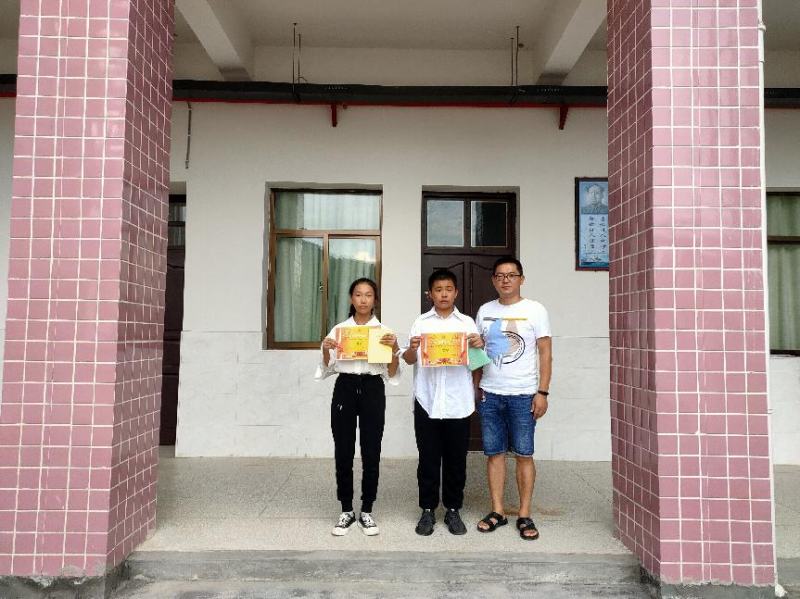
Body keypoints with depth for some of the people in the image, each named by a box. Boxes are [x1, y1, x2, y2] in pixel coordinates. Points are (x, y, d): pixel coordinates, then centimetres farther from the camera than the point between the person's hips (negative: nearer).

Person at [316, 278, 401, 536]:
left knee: (371, 454, 3)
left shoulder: (385, 331, 4)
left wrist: (394, 348, -14)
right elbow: (328, 369, 8)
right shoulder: (338, 329, 6)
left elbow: (392, 374, 2)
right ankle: (346, 511, 20)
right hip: (345, 389, 1)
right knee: (343, 453, 4)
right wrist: (325, 349, -11)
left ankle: (367, 511, 19)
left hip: (373, 390, -1)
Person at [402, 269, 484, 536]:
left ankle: (453, 510, 23)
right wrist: (412, 348, -18)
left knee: (456, 459, 9)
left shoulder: (467, 322, 6)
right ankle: (428, 510, 20)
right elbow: (408, 360, 4)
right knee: (428, 459, 7)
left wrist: (480, 346, -16)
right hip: (427, 401, 0)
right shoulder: (421, 322, 6)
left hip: (458, 402, 0)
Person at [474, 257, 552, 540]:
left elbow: (545, 353, -2)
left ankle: (525, 515, 13)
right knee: (494, 453, 7)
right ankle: (497, 511, 18)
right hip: (489, 394, 3)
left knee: (524, 455, 1)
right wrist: (476, 387, 9)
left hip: (523, 395, -3)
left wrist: (542, 392, -8)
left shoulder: (535, 310, -1)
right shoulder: (484, 311, 9)